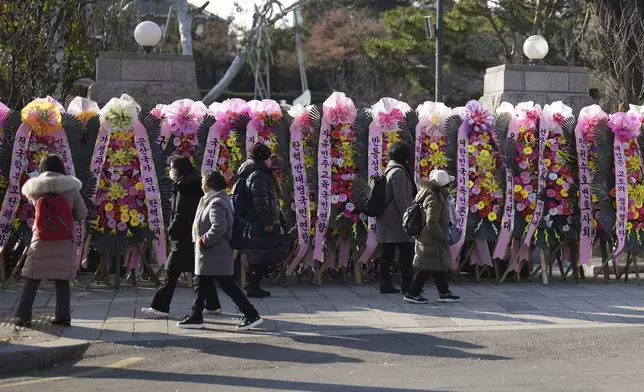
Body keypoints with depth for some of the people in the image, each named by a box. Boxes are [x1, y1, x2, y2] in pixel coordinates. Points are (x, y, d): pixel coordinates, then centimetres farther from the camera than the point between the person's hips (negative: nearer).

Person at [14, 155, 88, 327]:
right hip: (64, 242, 0)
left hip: (41, 241, 0)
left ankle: (23, 316, 3)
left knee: (32, 279, 6)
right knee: (62, 279, 9)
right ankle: (63, 316, 9)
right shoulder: (71, 188, -4)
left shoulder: (35, 189, -3)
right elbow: (82, 214, 1)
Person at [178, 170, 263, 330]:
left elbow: (219, 228, -30)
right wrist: (202, 239, 12)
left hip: (216, 255, -11)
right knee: (201, 284, 13)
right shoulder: (217, 200, 13)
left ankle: (251, 315, -3)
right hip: (210, 255, 11)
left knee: (228, 286, -7)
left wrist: (204, 240, -19)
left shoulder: (216, 203, -19)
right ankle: (196, 317, 20)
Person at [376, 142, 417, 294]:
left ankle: (385, 283, 7)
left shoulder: (388, 170, 16)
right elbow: (400, 199, -18)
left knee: (387, 252, 7)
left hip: (386, 220, 9)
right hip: (396, 220, -9)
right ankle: (406, 283, -3)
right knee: (406, 250, -4)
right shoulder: (398, 172, -14)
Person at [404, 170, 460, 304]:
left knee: (440, 267, 15)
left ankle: (444, 293, 22)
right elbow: (431, 223, -26)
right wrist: (443, 237, -18)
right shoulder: (434, 199, -23)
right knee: (426, 268, -2)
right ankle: (412, 293, 5)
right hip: (431, 241, -10)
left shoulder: (433, 195, 8)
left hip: (432, 240, 10)